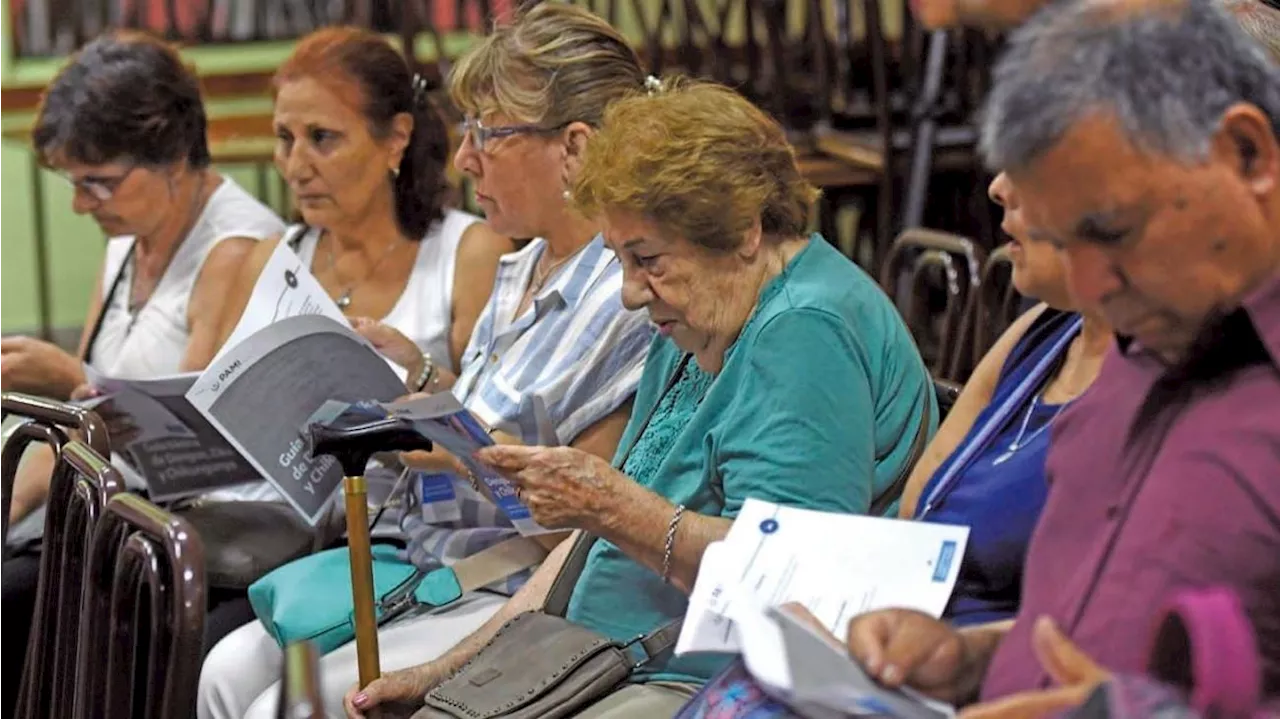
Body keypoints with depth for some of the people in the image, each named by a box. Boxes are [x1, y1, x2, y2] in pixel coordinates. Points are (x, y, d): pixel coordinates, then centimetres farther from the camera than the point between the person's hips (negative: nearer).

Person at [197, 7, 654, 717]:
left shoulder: (629, 300, -18)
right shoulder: (521, 271, 13)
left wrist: (463, 453, -21)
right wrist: (425, 379, 8)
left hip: (518, 600, -10)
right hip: (437, 573, 10)